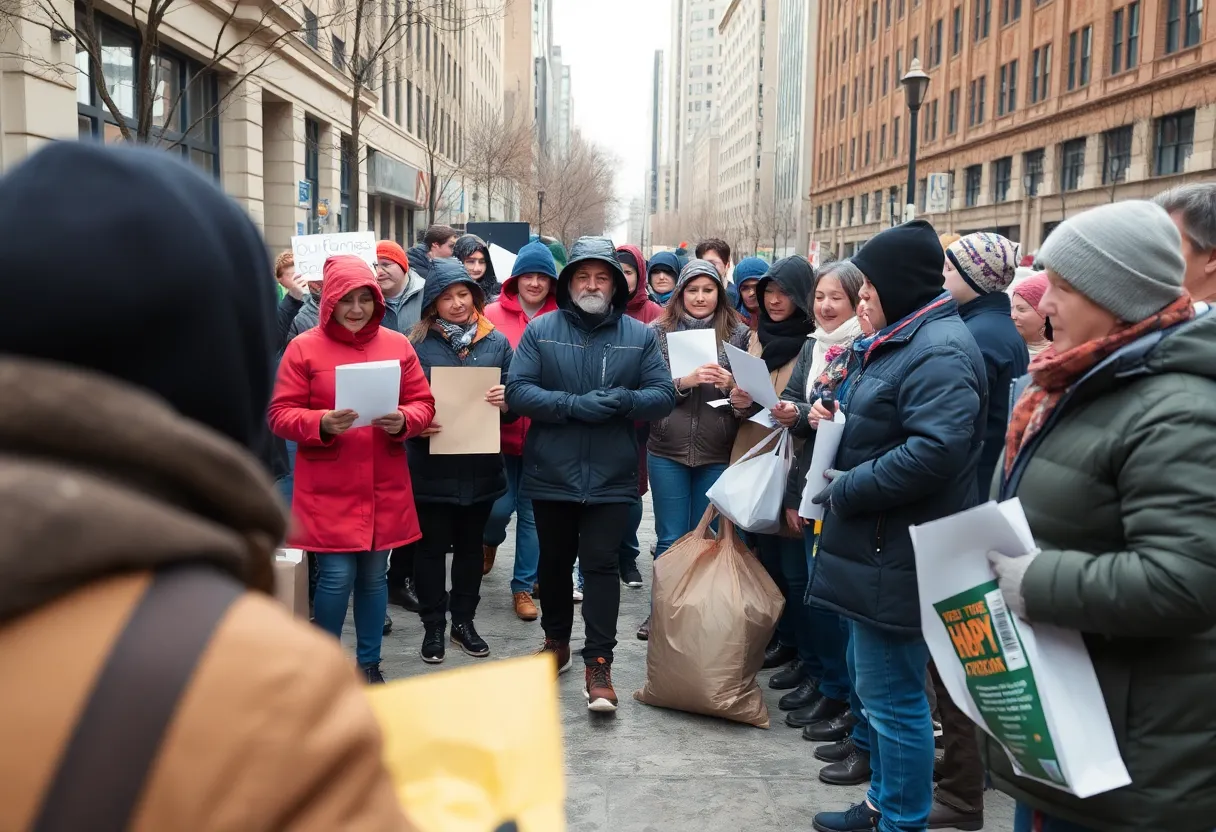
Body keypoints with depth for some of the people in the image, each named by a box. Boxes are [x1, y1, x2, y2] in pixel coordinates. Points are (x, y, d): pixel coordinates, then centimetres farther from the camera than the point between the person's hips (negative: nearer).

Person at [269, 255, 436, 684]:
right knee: (337, 576, -3)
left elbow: (423, 403, 7)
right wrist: (322, 423, -22)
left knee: (374, 575, 12)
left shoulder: (398, 345, 5)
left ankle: (369, 663, 28)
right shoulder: (303, 347, -4)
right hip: (327, 490, -3)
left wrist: (403, 421, -14)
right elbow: (280, 414, -5)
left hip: (384, 488, 3)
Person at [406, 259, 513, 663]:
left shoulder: (497, 342, 3)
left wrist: (506, 400, -14)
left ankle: (463, 621, 29)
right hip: (431, 466, -2)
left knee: (471, 546, 14)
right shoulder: (417, 343, -4)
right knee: (432, 546, 7)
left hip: (480, 465, 3)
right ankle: (433, 626, 21)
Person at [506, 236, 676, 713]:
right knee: (554, 562, 16)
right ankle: (556, 641, 36)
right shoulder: (540, 330, -1)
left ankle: (598, 663, 6)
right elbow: (517, 391, -9)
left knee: (601, 565, -1)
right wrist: (574, 406, -21)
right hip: (551, 472, 1)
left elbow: (663, 396, -1)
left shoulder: (639, 336, 2)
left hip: (610, 475, -1)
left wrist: (623, 400, -21)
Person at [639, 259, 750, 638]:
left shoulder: (739, 333, 2)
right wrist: (685, 381, -21)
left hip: (717, 453, 0)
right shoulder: (659, 331, 1)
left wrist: (732, 385, -16)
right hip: (667, 451, 0)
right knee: (670, 539, 9)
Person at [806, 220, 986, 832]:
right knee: (872, 683, 20)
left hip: (899, 555, -11)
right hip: (878, 546, 11)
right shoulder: (902, 341, 16)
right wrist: (842, 425, 5)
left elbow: (933, 452, -30)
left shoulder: (939, 351, -18)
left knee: (893, 695, 1)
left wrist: (844, 491, -20)